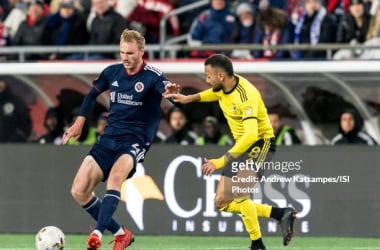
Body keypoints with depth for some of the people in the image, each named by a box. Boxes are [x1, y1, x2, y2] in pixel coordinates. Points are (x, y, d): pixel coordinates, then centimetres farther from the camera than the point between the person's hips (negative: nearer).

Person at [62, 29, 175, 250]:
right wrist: (79, 122, 18)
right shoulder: (112, 72, 5)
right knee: (79, 191, -6)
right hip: (109, 138, 6)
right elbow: (93, 94, 24)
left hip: (135, 140, -6)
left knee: (116, 173, -37)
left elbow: (166, 89, -32)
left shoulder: (152, 76, -10)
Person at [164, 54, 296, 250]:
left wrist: (221, 161, -42)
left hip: (259, 144, -9)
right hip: (241, 146, 9)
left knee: (238, 192, -29)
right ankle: (282, 214, 8)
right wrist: (188, 99, 13)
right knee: (222, 203, 5)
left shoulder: (246, 95, -29)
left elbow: (251, 135, -39)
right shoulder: (222, 87, -3)